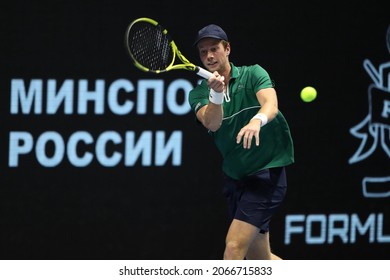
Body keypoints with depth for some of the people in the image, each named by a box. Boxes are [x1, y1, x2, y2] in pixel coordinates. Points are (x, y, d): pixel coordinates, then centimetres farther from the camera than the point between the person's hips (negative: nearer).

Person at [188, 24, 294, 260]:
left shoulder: (253, 74, -7)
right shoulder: (198, 94, 1)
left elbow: (271, 104, -26)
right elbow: (212, 124, -19)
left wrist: (257, 120, -49)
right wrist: (216, 94, -38)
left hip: (266, 173, -6)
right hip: (235, 177, 6)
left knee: (234, 247, -16)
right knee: (260, 258, 12)